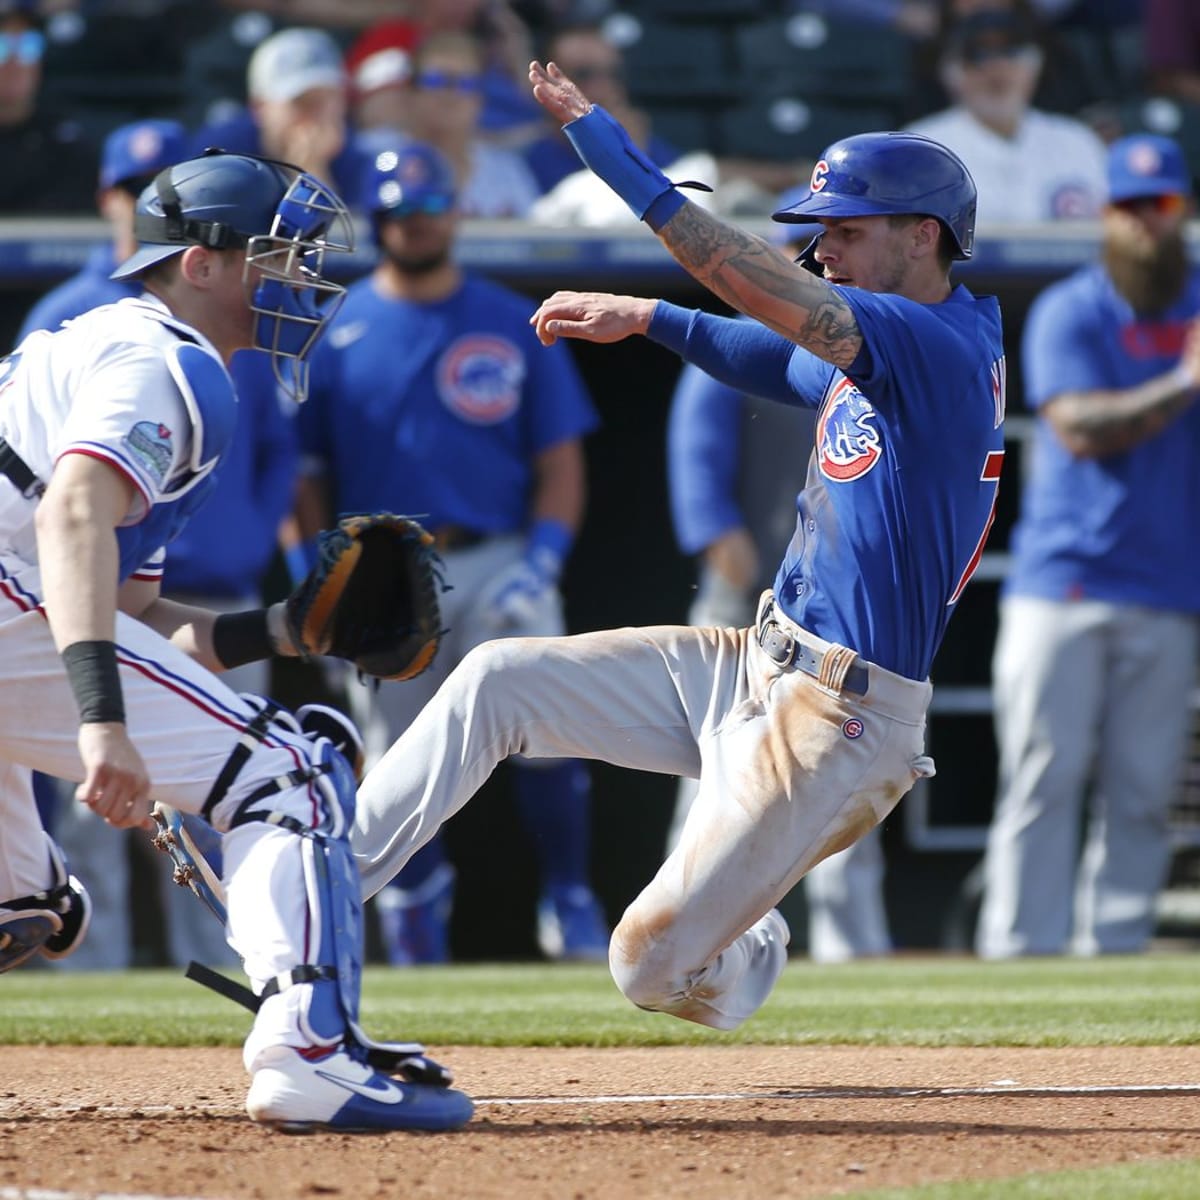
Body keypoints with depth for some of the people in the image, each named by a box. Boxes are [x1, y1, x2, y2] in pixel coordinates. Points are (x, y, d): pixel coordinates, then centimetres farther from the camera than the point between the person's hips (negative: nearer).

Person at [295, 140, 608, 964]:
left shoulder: (516, 326, 8)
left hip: (497, 564, -1)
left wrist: (540, 565, -7)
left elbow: (560, 463, 7)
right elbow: (307, 473, 8)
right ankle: (415, 947, 10)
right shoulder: (336, 333, 8)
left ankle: (570, 905, -5)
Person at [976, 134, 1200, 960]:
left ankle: (1114, 948, 4)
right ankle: (1019, 951, -6)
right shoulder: (1069, 314, 1)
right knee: (1043, 777, -7)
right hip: (1064, 584, -3)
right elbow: (1080, 426, -14)